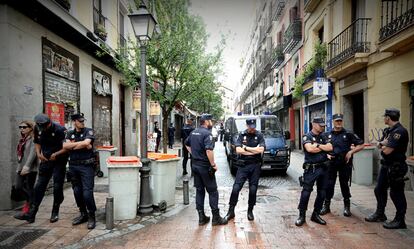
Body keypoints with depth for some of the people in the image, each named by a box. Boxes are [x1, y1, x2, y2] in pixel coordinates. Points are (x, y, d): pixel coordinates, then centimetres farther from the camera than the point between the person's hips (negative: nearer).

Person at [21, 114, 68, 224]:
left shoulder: (60, 130, -20)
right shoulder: (37, 128, -3)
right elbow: (37, 142, 14)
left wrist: (56, 154, -23)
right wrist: (38, 153, 0)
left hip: (59, 162, -4)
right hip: (45, 161, 5)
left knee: (57, 187, 1)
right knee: (39, 186, 5)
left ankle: (55, 212, 16)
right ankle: (32, 213, 13)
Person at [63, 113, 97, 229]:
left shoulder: (88, 131, -1)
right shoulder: (70, 134, 11)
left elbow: (87, 142, -20)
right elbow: (65, 146, -5)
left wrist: (73, 145, -7)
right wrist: (81, 144, -12)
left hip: (86, 166, -5)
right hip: (73, 166, 5)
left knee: (87, 193, -8)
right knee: (77, 192, 13)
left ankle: (91, 216, 7)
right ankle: (83, 214, 28)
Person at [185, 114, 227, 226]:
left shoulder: (193, 132, 9)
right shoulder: (207, 133, -17)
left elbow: (187, 144, 24)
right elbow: (209, 150, -28)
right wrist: (213, 164, -18)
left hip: (195, 165, 8)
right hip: (205, 166, -8)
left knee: (199, 191, 13)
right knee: (213, 191, 4)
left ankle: (201, 217, 19)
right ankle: (216, 218, 12)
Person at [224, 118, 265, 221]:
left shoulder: (259, 135, 2)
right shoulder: (242, 135, 3)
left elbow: (261, 150, -13)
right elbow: (238, 150, -8)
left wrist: (246, 148, -9)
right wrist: (255, 151, -10)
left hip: (255, 166, 0)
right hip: (243, 165, 0)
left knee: (253, 190, 5)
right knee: (236, 188, -4)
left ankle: (250, 211, 23)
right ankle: (231, 211, 9)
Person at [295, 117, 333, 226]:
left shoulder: (323, 137, 13)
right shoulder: (307, 136, -3)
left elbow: (330, 148, -2)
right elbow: (310, 149, -20)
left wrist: (317, 145, -11)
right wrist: (323, 147, -6)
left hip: (323, 168, 6)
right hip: (311, 168, -6)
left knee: (322, 193, 11)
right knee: (306, 192, -4)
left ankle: (316, 215, 24)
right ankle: (302, 216, 8)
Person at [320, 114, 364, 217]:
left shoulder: (348, 134, 0)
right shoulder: (328, 135, 8)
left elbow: (361, 145, 1)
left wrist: (351, 152, -11)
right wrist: (326, 154, -3)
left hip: (344, 163, -2)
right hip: (332, 163, 2)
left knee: (344, 184, 7)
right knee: (329, 184, 4)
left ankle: (347, 207, 23)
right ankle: (326, 206, 16)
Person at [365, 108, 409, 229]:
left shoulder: (399, 131, -19)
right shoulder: (388, 130, 11)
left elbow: (387, 150, -23)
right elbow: (379, 145, 15)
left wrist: (384, 145, -2)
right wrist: (383, 143, -6)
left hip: (395, 167, -10)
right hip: (386, 165, 10)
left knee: (396, 193, -1)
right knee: (379, 190, 15)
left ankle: (400, 220, 12)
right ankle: (380, 214, 29)